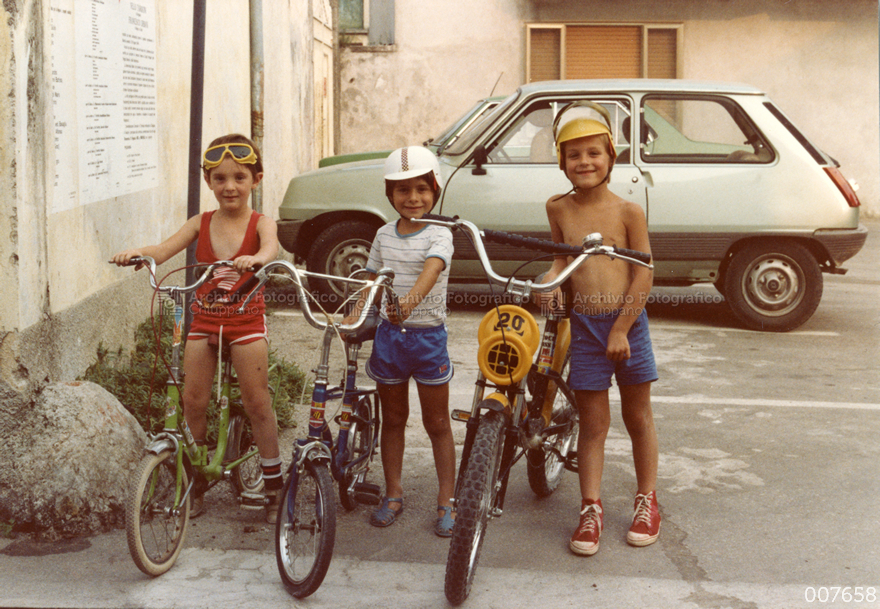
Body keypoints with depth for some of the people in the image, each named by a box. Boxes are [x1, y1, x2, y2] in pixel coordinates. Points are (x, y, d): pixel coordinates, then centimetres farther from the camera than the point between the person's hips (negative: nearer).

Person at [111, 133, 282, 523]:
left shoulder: (260, 224, -7)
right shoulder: (201, 224, 1)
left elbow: (270, 249, -30)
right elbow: (161, 252, -12)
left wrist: (254, 258, -53)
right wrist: (136, 252, -34)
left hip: (246, 320, -3)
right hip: (204, 320, 3)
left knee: (257, 403, 1)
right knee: (193, 401, 3)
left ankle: (274, 488, 15)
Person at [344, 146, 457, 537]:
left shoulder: (439, 234, -10)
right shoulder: (384, 235, 6)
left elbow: (431, 270, -30)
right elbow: (372, 280, 12)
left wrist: (409, 301, -49)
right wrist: (353, 316, -4)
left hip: (428, 334, -4)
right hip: (388, 333, 4)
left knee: (437, 421, 5)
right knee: (392, 418, 14)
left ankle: (446, 500, 15)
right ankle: (393, 495, 26)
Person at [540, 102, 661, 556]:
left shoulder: (628, 212, -7)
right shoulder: (558, 209, 2)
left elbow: (643, 276, -7)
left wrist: (621, 329, -12)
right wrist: (551, 276, -4)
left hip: (627, 323, -1)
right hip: (584, 326, 2)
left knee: (638, 416, 12)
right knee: (592, 423, 5)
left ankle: (646, 499, 27)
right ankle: (590, 509, 14)